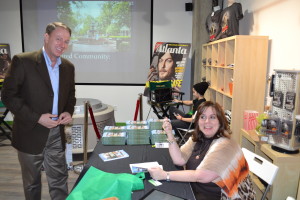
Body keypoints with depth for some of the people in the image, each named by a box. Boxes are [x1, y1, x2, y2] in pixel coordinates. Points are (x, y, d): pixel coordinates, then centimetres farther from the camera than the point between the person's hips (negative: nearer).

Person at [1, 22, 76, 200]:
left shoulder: (68, 67, 5)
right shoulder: (22, 61, -11)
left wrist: (68, 112, -5)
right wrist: (37, 118, -19)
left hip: (57, 134, 4)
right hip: (31, 133, -3)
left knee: (59, 182, 11)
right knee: (32, 183, 17)